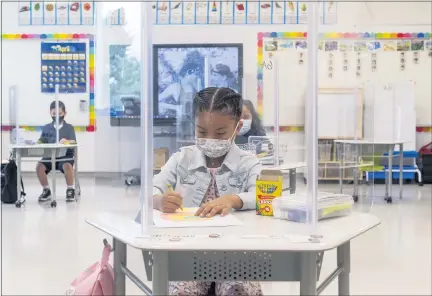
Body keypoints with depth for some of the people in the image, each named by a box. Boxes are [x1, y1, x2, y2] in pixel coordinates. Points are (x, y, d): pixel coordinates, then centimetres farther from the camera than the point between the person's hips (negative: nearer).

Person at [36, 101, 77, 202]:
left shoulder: (69, 127, 4)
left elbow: (74, 142, -10)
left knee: (67, 166, -35)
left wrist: (67, 141, -33)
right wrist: (38, 142, -18)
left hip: (65, 155, -3)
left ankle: (70, 190, -11)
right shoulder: (46, 128, 12)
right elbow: (41, 141, 6)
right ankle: (46, 190, -3)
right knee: (39, 166, -24)